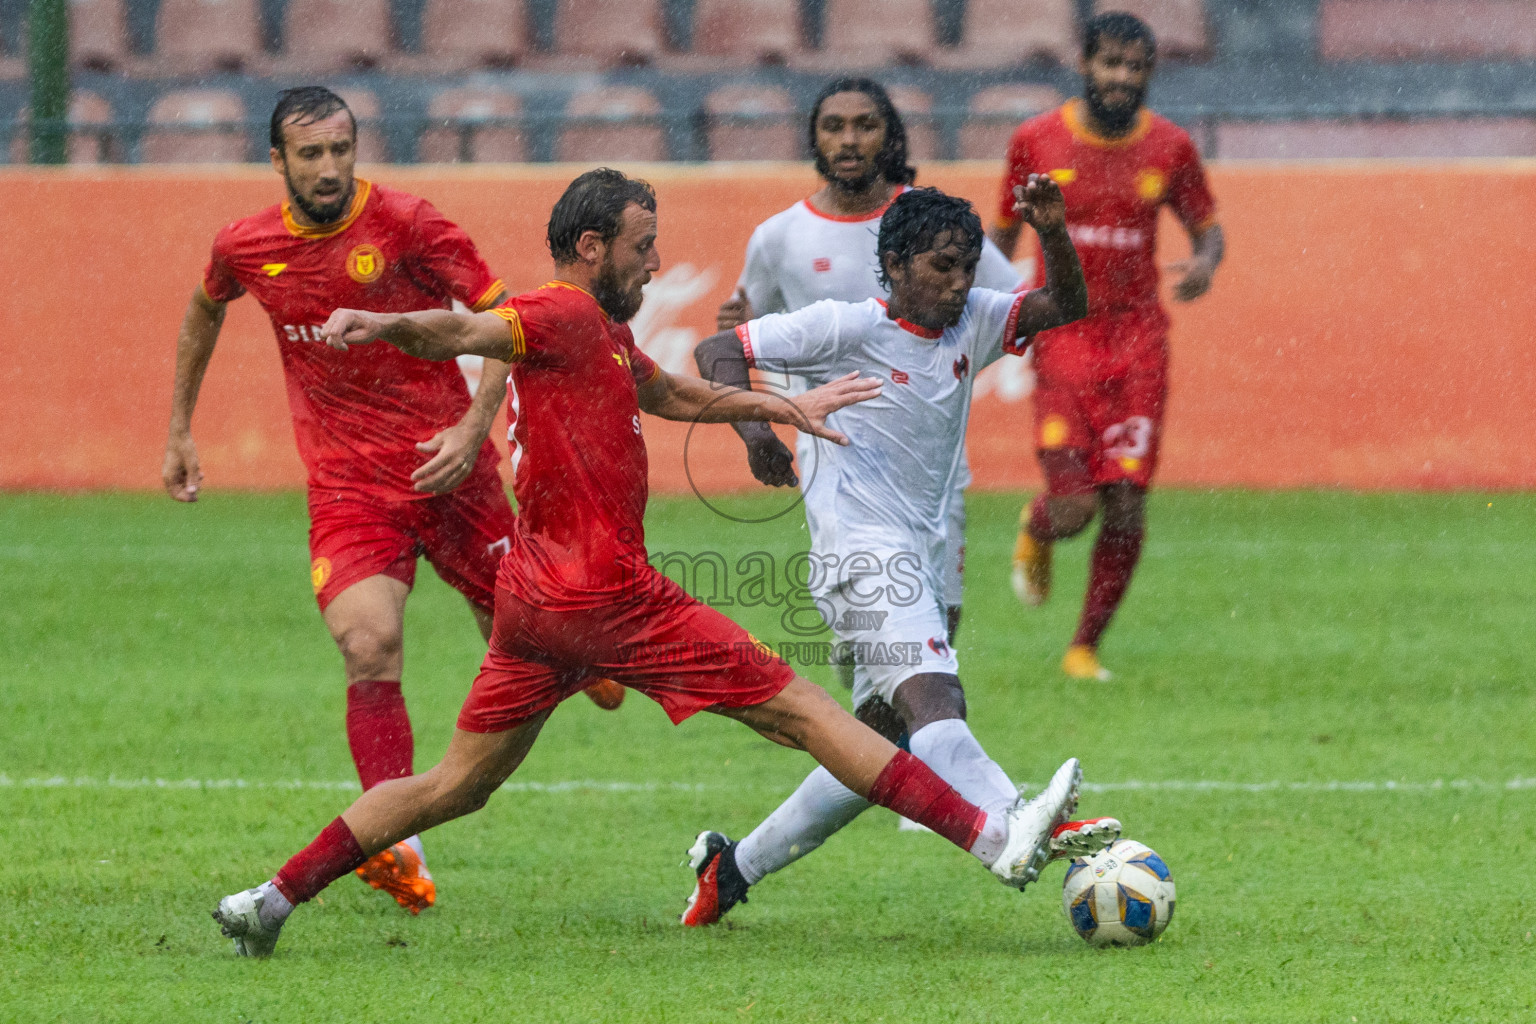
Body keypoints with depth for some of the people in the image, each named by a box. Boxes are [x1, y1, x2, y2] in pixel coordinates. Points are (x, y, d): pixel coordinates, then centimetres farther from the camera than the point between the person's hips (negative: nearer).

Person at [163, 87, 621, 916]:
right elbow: (204, 311, 24)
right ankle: (397, 852, -21)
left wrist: (473, 426, -20)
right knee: (369, 648, -21)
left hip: (445, 466, -1)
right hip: (346, 483, 1)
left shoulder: (406, 225, -11)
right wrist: (179, 432, 27)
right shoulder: (245, 247, 1)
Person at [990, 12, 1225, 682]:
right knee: (1073, 512, -12)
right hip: (1062, 339, -1)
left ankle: (1086, 647, 14)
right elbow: (1004, 235, 9)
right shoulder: (1036, 142, -2)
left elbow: (1207, 228, 11)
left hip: (1137, 338, 1)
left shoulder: (1169, 148, 1)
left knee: (1125, 511, -6)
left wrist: (1205, 262, -12)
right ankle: (1036, 528, 27)